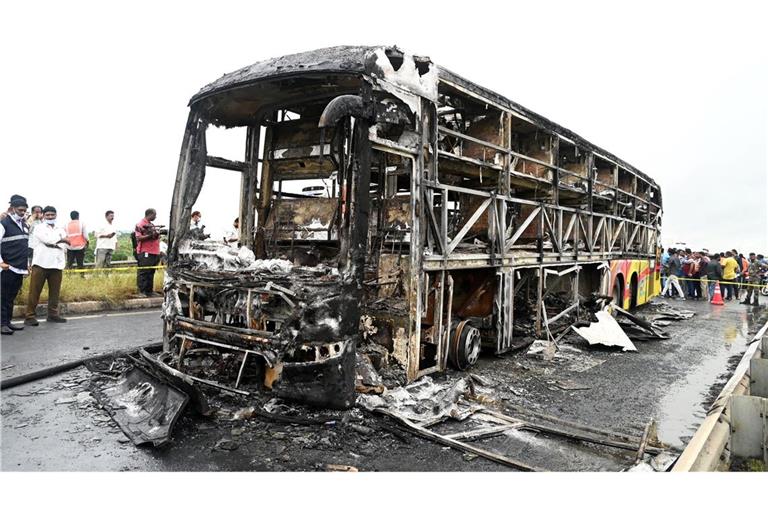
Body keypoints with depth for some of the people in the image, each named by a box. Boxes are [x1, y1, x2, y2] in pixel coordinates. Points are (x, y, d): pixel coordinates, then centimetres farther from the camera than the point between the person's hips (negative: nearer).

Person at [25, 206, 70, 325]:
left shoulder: (61, 231, 19)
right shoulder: (39, 228, 8)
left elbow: (64, 246, 7)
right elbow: (47, 240, -10)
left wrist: (53, 243, -8)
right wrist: (62, 240, 2)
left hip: (56, 264, 4)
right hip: (41, 263, -4)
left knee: (55, 291, 4)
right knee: (34, 292, -4)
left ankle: (53, 314, 12)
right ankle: (30, 316, -1)